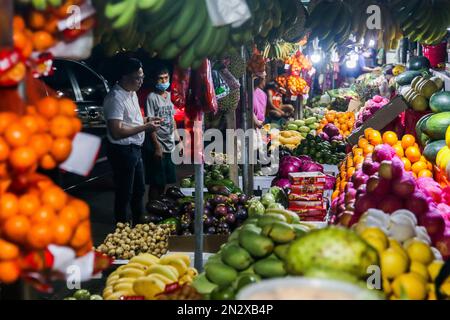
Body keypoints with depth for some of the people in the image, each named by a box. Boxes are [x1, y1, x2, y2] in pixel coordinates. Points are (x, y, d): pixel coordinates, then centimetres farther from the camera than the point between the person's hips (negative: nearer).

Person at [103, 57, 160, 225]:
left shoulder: (132, 93, 9)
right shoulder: (116, 98, -23)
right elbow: (116, 132, -29)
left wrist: (147, 120, 5)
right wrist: (145, 127, -23)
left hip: (135, 149, 10)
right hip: (122, 151, -10)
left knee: (139, 190, 22)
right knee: (124, 194, 3)